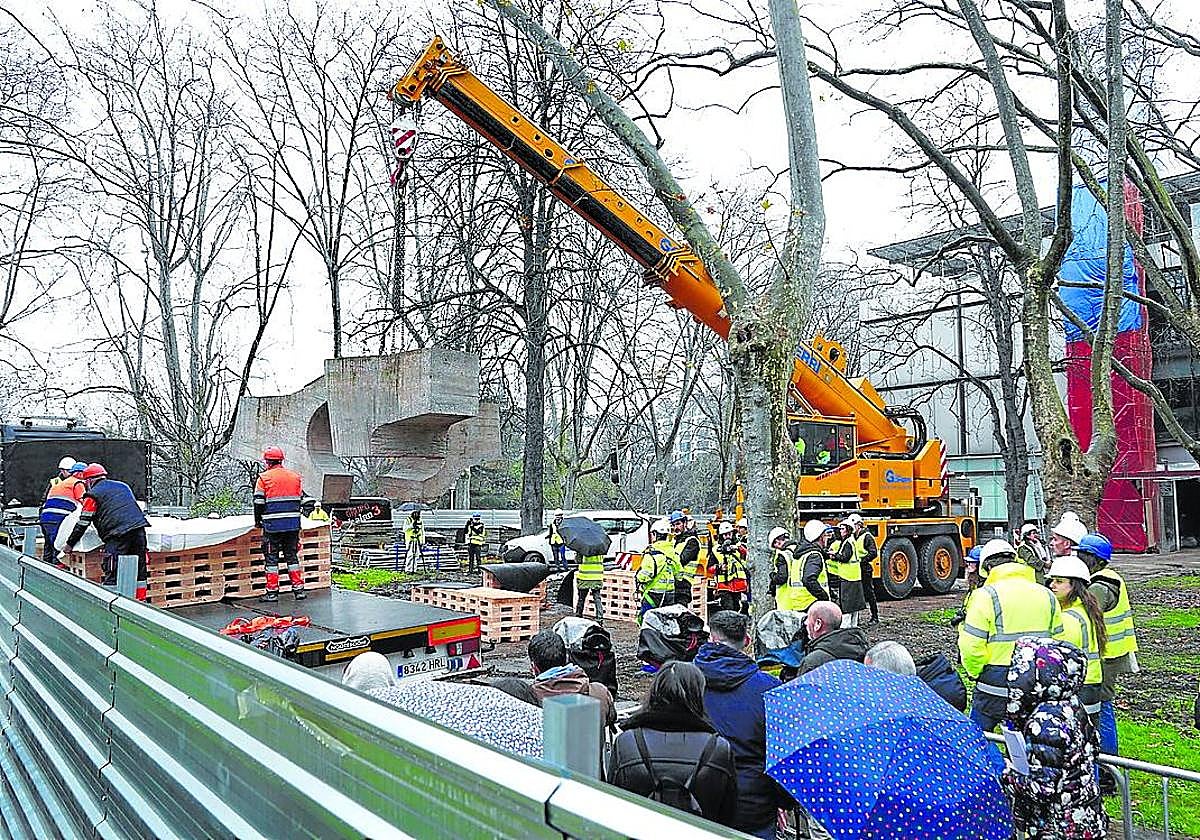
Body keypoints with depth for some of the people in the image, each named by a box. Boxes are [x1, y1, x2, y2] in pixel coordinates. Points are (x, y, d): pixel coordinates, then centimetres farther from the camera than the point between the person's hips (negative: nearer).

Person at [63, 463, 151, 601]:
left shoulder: (92, 495, 8)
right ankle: (141, 601, 17)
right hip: (139, 528, 6)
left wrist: (70, 544, 21)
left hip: (117, 534, -6)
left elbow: (82, 524, 10)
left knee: (112, 574, -2)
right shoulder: (123, 486, 24)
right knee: (139, 570, 12)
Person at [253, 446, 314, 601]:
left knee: (271, 558, 5)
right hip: (293, 524, 4)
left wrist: (258, 520, 9)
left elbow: (259, 502, -5)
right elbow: (307, 500, 9)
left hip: (272, 525, -3)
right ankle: (299, 590, 11)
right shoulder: (295, 477, 9)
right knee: (292, 556, 13)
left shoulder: (264, 478, -3)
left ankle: (272, 592, 6)